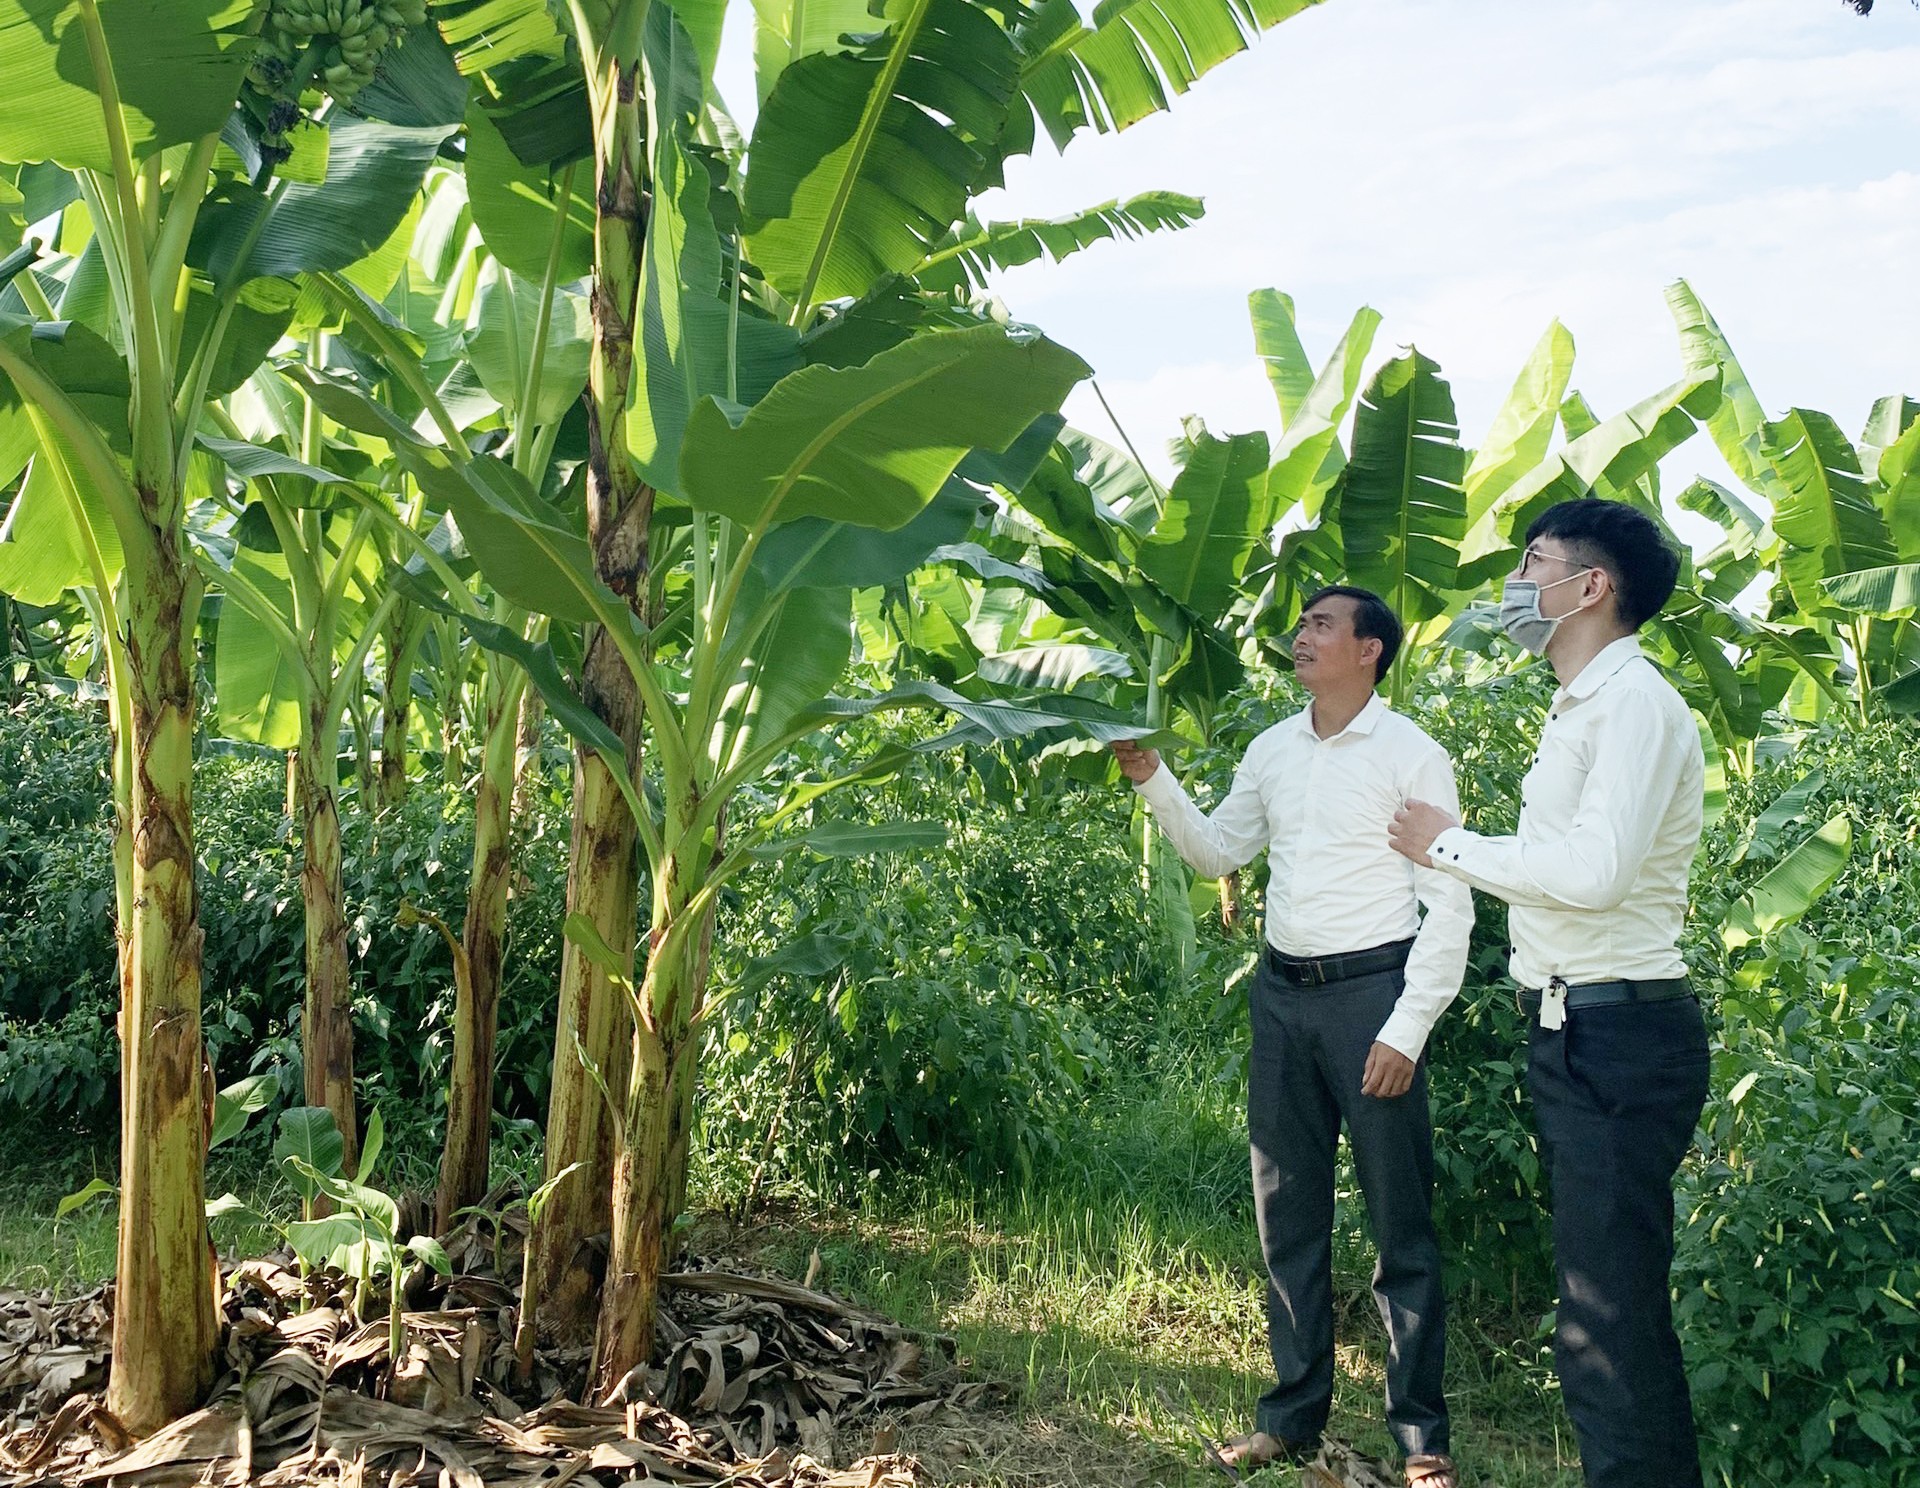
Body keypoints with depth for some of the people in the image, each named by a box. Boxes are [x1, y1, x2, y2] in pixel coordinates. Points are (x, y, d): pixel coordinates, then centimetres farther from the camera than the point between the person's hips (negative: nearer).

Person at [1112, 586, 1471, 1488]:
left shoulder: (1411, 755, -7)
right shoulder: (1272, 750, 9)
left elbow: (1449, 905, -9)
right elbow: (1219, 853, 16)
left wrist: (1407, 1030, -14)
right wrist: (1153, 782, 1)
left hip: (1372, 989, -6)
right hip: (1282, 992, 6)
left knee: (1399, 1222, 1)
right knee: (1286, 1210, 11)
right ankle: (1294, 1415, 23)